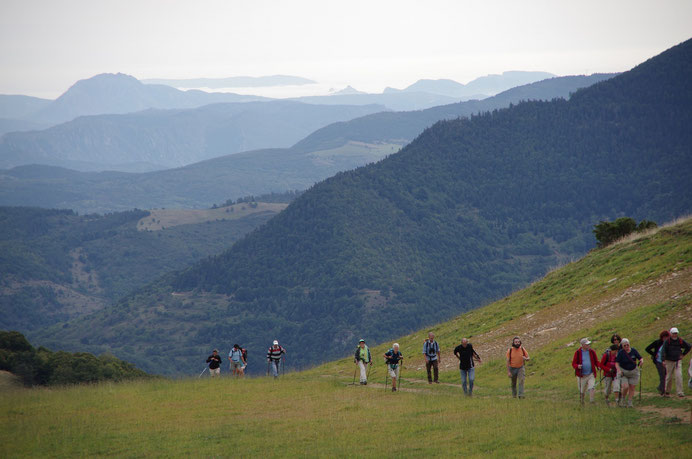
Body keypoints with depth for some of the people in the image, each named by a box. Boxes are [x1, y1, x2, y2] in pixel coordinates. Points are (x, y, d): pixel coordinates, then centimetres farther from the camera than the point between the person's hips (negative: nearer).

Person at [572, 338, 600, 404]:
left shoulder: (591, 352, 4)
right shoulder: (578, 353, -3)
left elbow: (596, 361, 12)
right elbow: (573, 364, -1)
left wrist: (598, 366, -10)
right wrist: (577, 366, -24)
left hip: (591, 374, 1)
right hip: (582, 375, -1)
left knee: (591, 388, -15)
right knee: (582, 391, 9)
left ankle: (591, 401, -17)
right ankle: (581, 402, 29)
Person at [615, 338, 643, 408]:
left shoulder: (633, 351, -4)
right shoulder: (621, 352, -12)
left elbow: (640, 358, 2)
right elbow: (616, 363, -14)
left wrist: (641, 361, -23)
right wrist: (619, 370, -30)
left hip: (633, 371, 3)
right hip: (623, 372, -3)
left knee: (632, 388, 0)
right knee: (625, 387, -16)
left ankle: (629, 402, 12)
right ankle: (623, 399, 11)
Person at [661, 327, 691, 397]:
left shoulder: (680, 341, 0)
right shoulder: (667, 341, -9)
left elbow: (688, 347, 16)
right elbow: (663, 351, -17)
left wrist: (683, 355, 8)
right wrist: (664, 360, -29)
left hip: (678, 361, 1)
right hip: (669, 361, -1)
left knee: (679, 376, -12)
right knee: (669, 377, 6)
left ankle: (680, 392, -13)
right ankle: (667, 392, 23)